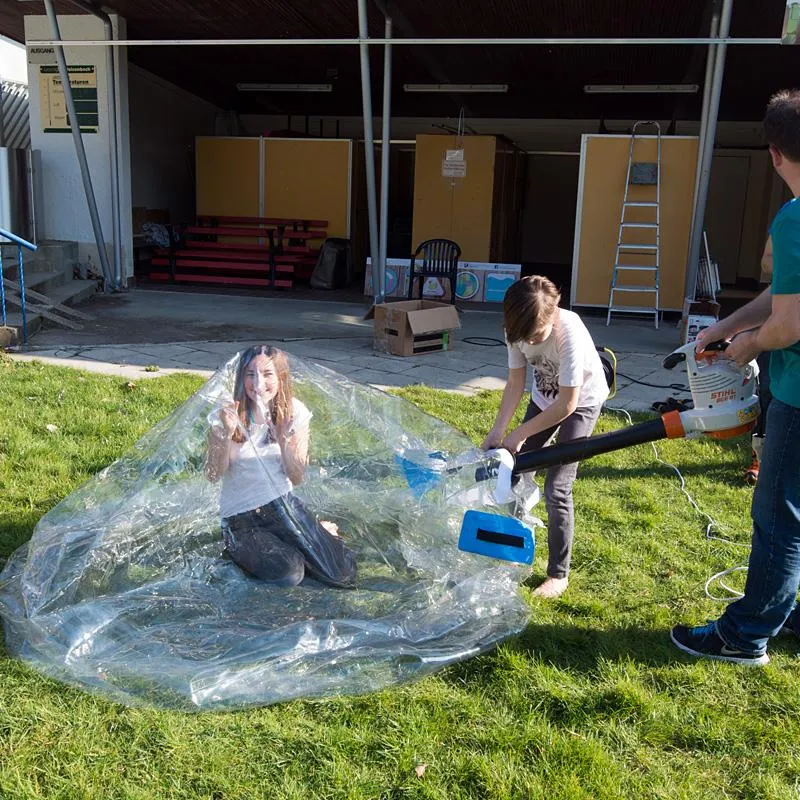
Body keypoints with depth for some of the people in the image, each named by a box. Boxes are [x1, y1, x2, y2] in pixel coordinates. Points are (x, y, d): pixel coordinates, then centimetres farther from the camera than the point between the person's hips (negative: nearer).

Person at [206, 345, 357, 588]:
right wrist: (226, 435, -26)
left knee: (344, 574, -14)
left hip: (283, 505, 2)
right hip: (241, 520, -1)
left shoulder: (294, 413, -4)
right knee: (289, 573, -28)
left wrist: (283, 440, -21)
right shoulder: (229, 416, -8)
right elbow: (213, 475, -11)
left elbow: (297, 478, -4)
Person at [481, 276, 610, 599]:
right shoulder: (519, 330, -21)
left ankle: (558, 575, 3)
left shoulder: (570, 334, -37)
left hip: (581, 403, -6)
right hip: (544, 398, 6)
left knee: (556, 489, -12)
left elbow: (567, 405, -29)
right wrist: (498, 429, -19)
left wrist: (519, 433, -24)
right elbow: (515, 384, -10)